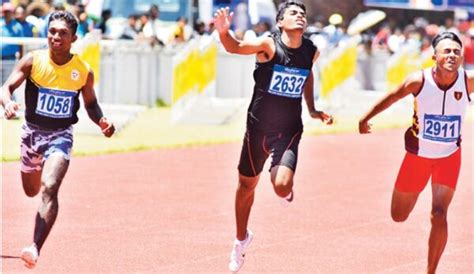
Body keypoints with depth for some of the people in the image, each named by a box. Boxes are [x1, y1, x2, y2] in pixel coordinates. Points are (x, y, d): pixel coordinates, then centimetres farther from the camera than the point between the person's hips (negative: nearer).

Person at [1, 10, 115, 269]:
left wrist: (102, 121, -12)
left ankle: (35, 248, -32)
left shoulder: (84, 72, -8)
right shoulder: (33, 61, -11)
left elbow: (91, 104, 9)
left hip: (61, 136, -2)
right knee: (31, 190, 23)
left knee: (49, 188, -25)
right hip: (32, 131, 2)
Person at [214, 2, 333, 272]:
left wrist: (312, 109, 14)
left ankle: (288, 189, 17)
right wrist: (224, 32, -56)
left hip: (289, 130, 1)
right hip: (259, 126, -1)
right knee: (247, 183, 16)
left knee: (282, 186, -22)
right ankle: (242, 238, 39)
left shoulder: (311, 52, -5)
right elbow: (235, 47, -34)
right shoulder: (269, 44, -17)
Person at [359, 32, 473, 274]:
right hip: (418, 154, 1)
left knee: (439, 215, -16)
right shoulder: (419, 81, -21)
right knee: (399, 216, 14)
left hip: (449, 156, -1)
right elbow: (391, 98, -4)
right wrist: (365, 119, 7)